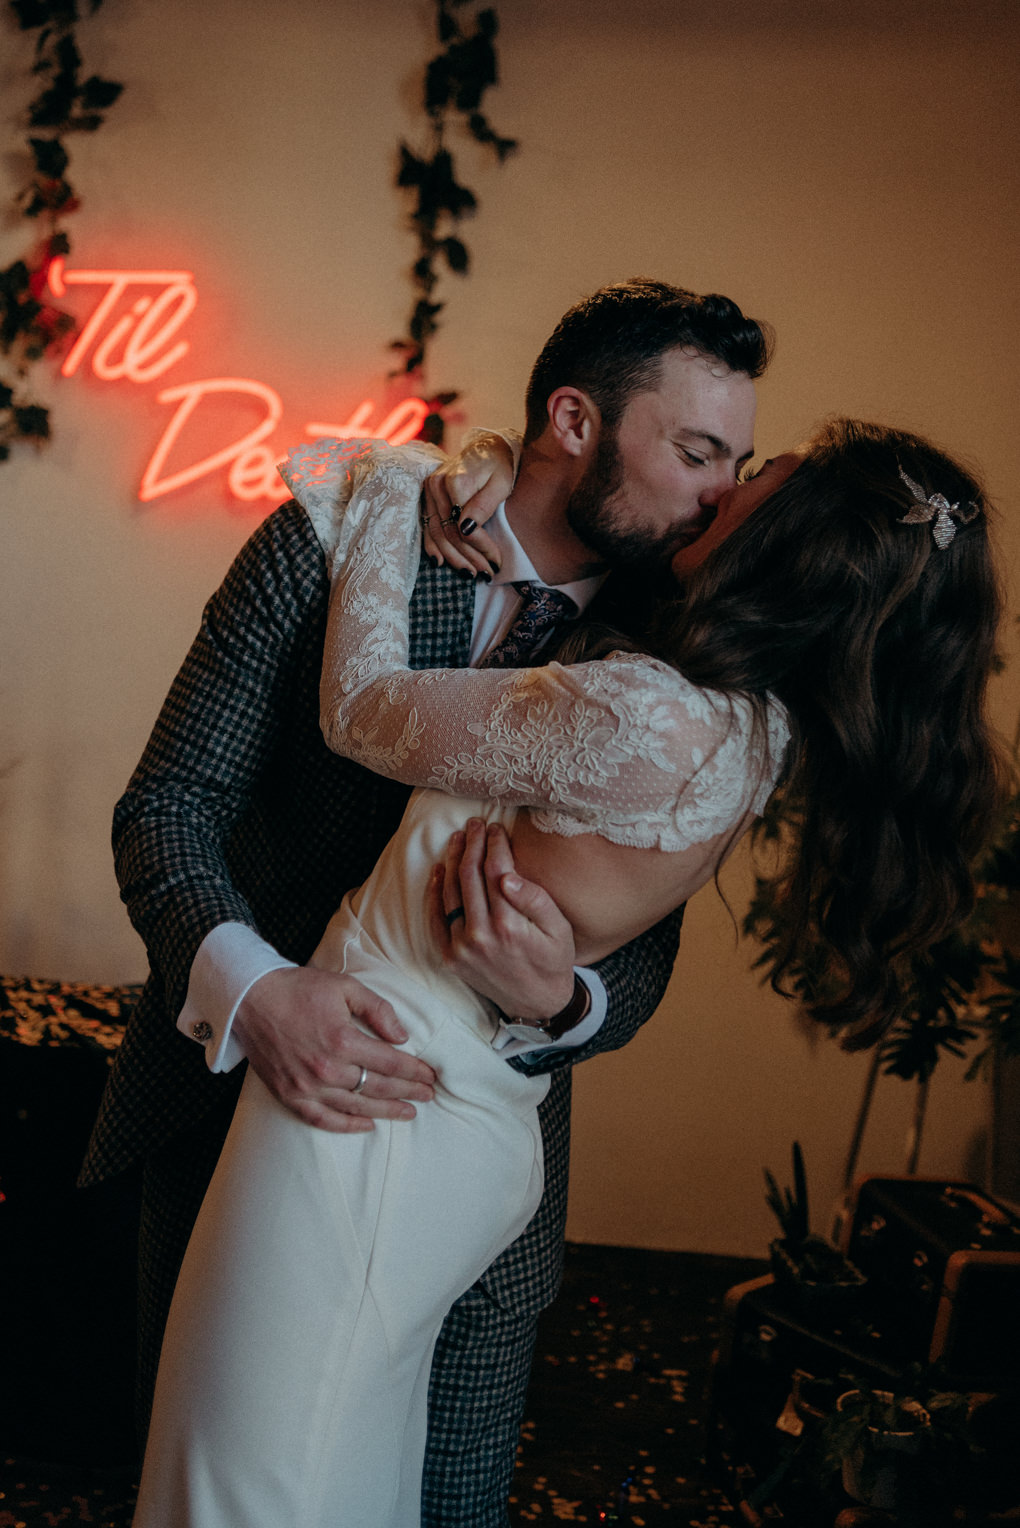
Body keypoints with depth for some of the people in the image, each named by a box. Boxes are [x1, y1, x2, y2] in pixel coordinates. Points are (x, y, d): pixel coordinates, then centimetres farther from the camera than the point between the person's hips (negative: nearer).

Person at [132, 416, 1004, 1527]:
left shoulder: (651, 718, -25)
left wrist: (388, 491, 4)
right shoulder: (754, 735, 4)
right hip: (471, 1128, 9)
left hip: (375, 1107, -8)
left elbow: (362, 711, -10)